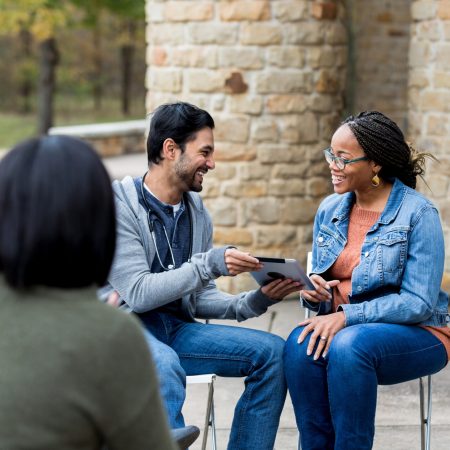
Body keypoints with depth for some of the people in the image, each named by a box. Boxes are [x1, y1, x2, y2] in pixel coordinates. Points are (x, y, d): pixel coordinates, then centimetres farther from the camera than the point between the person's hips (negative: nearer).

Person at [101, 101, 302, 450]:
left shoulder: (197, 213, 9)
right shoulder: (119, 206, -12)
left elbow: (199, 297, 12)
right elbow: (138, 294, -18)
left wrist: (251, 303, -6)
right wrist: (210, 264, -24)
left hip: (175, 329, 7)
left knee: (272, 351, -10)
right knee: (165, 365, -39)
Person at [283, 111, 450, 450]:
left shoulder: (418, 214, -11)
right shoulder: (330, 210, 8)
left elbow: (419, 303, -17)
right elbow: (321, 284, 15)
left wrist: (347, 316, -24)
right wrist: (314, 295, -10)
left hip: (417, 334, -5)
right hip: (341, 328, 5)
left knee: (348, 345, -36)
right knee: (301, 344, -29)